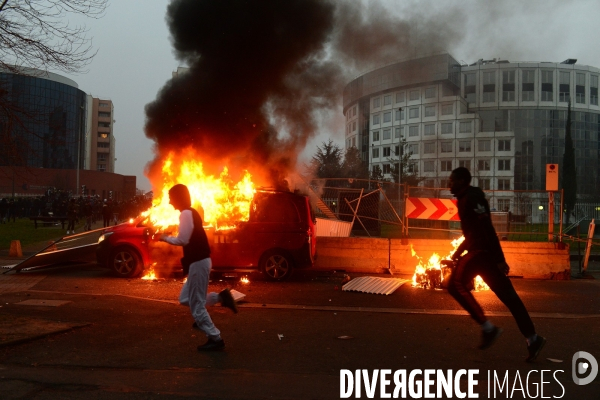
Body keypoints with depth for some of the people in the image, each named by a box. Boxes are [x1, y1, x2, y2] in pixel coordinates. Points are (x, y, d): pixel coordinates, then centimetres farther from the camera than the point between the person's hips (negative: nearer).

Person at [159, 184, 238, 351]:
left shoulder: (186, 213, -15)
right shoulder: (191, 212, 16)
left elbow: (183, 240, -23)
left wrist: (165, 238, -8)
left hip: (198, 262, -10)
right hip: (199, 260, 10)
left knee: (196, 305, -1)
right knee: (186, 299, 18)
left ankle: (215, 339, 6)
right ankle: (220, 297, 11)